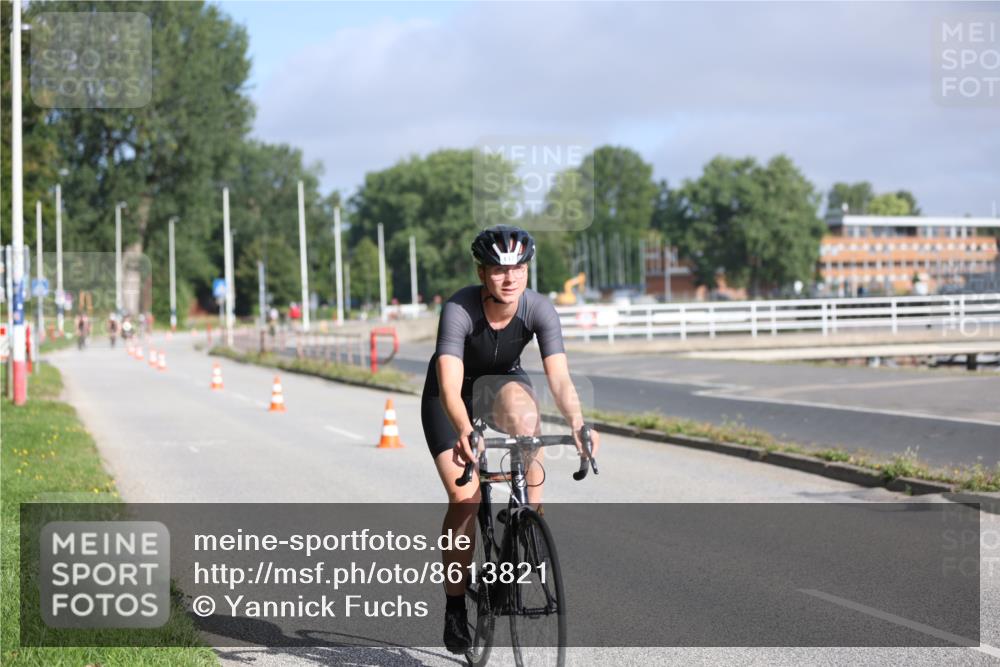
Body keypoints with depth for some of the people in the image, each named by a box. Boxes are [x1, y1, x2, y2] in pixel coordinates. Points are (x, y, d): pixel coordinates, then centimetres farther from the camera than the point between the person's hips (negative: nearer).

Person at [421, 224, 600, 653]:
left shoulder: (539, 309, -25)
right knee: (464, 495, -17)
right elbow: (450, 388, -42)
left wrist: (577, 424, -52)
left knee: (521, 406, -35)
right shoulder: (459, 310, -32)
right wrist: (465, 433, -60)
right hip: (455, 391, -2)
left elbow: (559, 379, -33)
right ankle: (455, 607, 1)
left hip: (503, 382, 2)